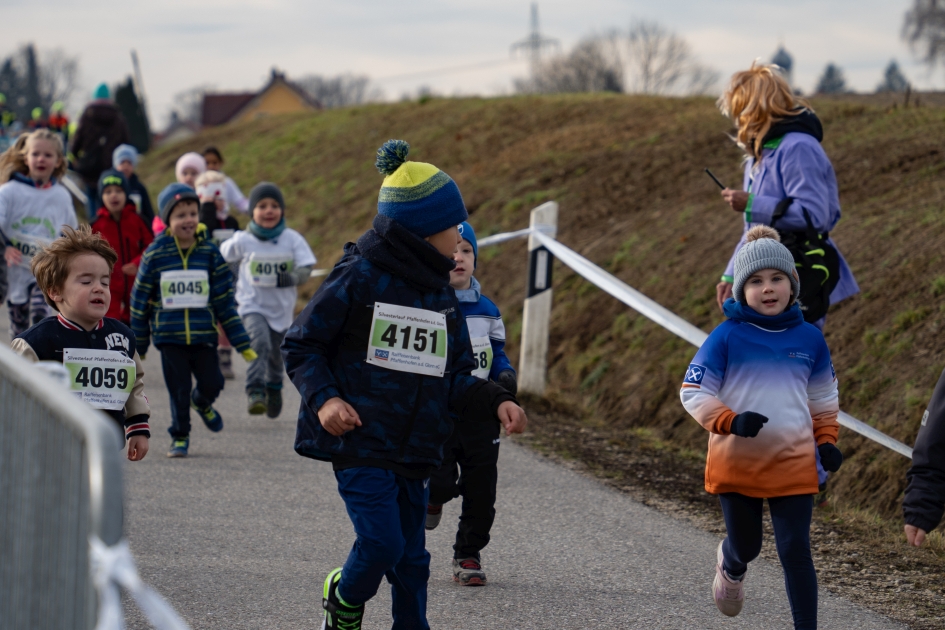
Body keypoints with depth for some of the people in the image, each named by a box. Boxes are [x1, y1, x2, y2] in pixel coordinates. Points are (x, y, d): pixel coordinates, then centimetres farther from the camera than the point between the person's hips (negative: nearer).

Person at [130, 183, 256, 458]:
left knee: (213, 383, -3)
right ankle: (179, 437, 22)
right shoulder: (155, 255, -2)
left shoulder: (210, 254, 1)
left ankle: (202, 403, 33)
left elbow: (225, 302, 6)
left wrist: (242, 343, 4)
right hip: (170, 337, -1)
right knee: (178, 390, 2)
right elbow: (140, 302, 6)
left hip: (204, 336, 1)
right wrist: (137, 345, 9)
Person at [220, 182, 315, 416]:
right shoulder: (241, 242, -5)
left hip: (282, 310, 2)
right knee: (260, 343, -28)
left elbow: (306, 269, -10)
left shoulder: (292, 239, -3)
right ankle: (255, 392, -32)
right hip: (252, 307, -2)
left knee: (277, 359, 15)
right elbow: (219, 262, 11)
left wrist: (291, 278, -29)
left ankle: (274, 391, 41)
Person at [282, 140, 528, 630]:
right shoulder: (358, 277, -9)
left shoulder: (442, 295, 10)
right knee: (381, 543, -14)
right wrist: (323, 398, -18)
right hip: (359, 440, -6)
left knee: (410, 557, 7)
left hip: (414, 447, 6)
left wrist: (495, 403, -4)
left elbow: (453, 380, 14)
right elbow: (300, 345, -3)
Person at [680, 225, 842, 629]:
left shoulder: (809, 338, 2)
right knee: (746, 547, 14)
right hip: (736, 463, -1)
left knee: (795, 550, -4)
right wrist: (731, 421, -23)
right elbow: (693, 392, -9)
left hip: (794, 463, 1)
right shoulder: (727, 337, -9)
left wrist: (827, 441, 3)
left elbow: (823, 398, 15)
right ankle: (731, 566, 51)